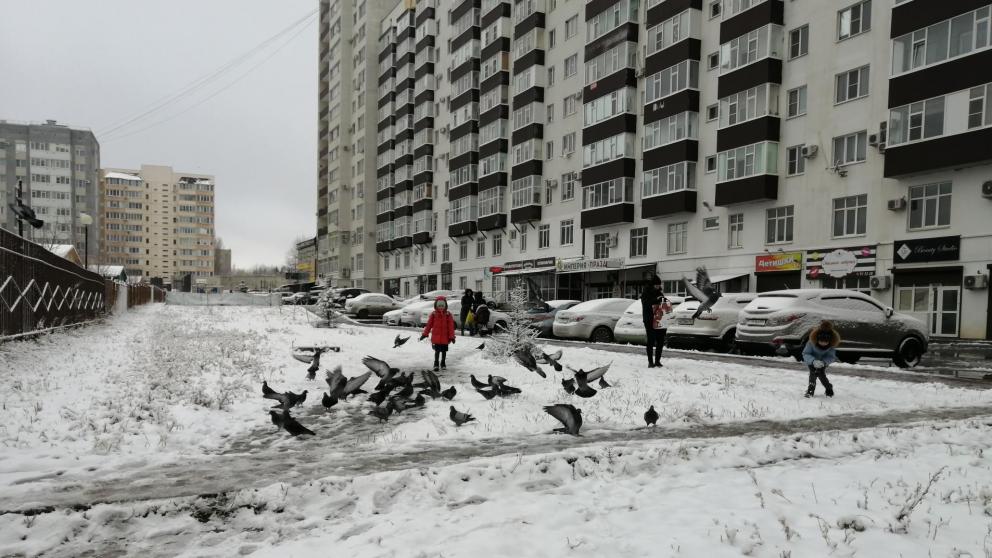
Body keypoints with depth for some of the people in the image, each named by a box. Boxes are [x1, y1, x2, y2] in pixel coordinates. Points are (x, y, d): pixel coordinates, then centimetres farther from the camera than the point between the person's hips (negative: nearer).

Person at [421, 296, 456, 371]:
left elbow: (451, 327, -2)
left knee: (444, 351, 12)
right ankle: (436, 364, 11)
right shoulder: (433, 314, -1)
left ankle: (443, 363, 27)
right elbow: (429, 325, 5)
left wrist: (452, 336, -6)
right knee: (437, 351, 0)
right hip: (436, 337, -1)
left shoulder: (448, 315, -2)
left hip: (445, 337, 1)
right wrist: (424, 334, 5)